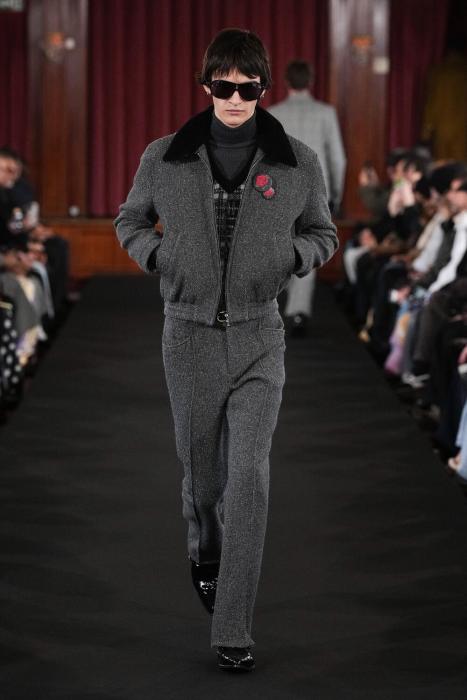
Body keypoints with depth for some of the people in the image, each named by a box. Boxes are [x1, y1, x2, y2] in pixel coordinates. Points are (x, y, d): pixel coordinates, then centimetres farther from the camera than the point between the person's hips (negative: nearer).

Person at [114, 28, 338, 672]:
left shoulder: (298, 162, -1)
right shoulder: (165, 158, 0)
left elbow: (322, 234, 13)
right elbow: (130, 221, 15)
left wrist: (288, 257, -9)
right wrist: (158, 257, -5)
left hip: (258, 336, -1)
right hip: (189, 335, 1)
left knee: (249, 477, -11)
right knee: (201, 465, 14)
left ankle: (233, 631, -9)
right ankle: (205, 550, 49)